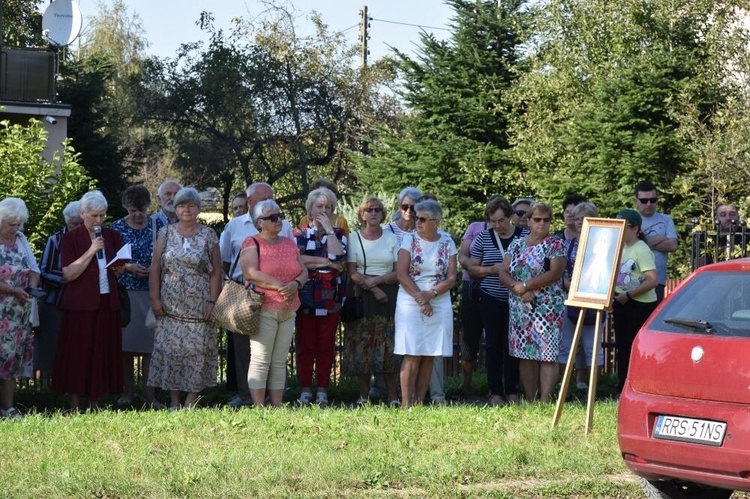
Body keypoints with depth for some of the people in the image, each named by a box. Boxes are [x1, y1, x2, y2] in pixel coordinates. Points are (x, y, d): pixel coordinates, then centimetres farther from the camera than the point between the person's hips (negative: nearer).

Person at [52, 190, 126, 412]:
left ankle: (95, 402, 12)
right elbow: (69, 274, -11)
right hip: (81, 304, -4)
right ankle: (75, 405, 2)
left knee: (104, 352, 5)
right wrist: (91, 251, -17)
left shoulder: (112, 236, 11)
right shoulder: (71, 238, -3)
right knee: (78, 352, -3)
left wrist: (120, 269, -3)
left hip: (107, 302, 4)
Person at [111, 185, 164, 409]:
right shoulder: (117, 227, 4)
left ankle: (149, 392, 3)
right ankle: (128, 391, 11)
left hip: (151, 292, 0)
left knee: (150, 342, -2)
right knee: (126, 342, 1)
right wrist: (129, 267, -13)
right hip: (124, 291, 0)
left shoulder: (157, 225, 6)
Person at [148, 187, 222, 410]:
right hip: (170, 306, 1)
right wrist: (155, 298, -1)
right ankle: (174, 402, 5)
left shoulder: (209, 236, 3)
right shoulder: (166, 233, 7)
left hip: (199, 307, -1)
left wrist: (212, 302, -6)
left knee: (197, 351, -3)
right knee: (170, 350, -1)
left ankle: (191, 401, 2)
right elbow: (155, 268, 7)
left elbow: (216, 272, 2)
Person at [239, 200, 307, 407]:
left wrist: (296, 284, -9)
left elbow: (304, 271, 15)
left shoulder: (289, 243, 17)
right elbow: (250, 273, -16)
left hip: (288, 310, 6)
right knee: (261, 361, -7)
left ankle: (278, 407, 9)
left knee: (279, 362, 7)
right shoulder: (252, 244, -2)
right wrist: (280, 286, -16)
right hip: (264, 309, -6)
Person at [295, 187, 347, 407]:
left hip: (330, 297, 1)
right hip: (306, 296, -1)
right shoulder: (300, 233, 9)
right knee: (305, 345, -1)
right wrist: (326, 262, -10)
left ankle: (323, 391, 6)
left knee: (326, 345, 1)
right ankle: (305, 390, 4)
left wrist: (328, 229, -6)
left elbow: (338, 256, -10)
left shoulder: (338, 233, 11)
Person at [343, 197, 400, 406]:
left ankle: (393, 395, -4)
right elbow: (352, 273, -1)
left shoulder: (392, 238, 10)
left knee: (389, 346, -6)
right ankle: (363, 395, 2)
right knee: (362, 345, -3)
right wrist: (373, 288, -13)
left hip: (389, 296, 0)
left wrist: (376, 280, -11)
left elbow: (399, 273, 3)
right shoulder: (354, 238, 7)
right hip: (362, 297, 0)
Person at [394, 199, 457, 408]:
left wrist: (430, 294, -14)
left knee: (429, 356, 2)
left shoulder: (447, 243, 6)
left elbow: (451, 278, 2)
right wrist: (419, 297, -14)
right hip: (411, 303, -2)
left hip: (439, 304, 2)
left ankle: (419, 401, 7)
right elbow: (401, 273, -6)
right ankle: (406, 403, -7)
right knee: (412, 355, -8)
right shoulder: (409, 239, 1)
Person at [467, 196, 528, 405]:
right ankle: (495, 392, 11)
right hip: (491, 300, 1)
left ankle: (512, 391, 9)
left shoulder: (525, 236, 0)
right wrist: (492, 269, -12)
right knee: (494, 345, 5)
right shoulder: (484, 237, 3)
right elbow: (472, 269, 6)